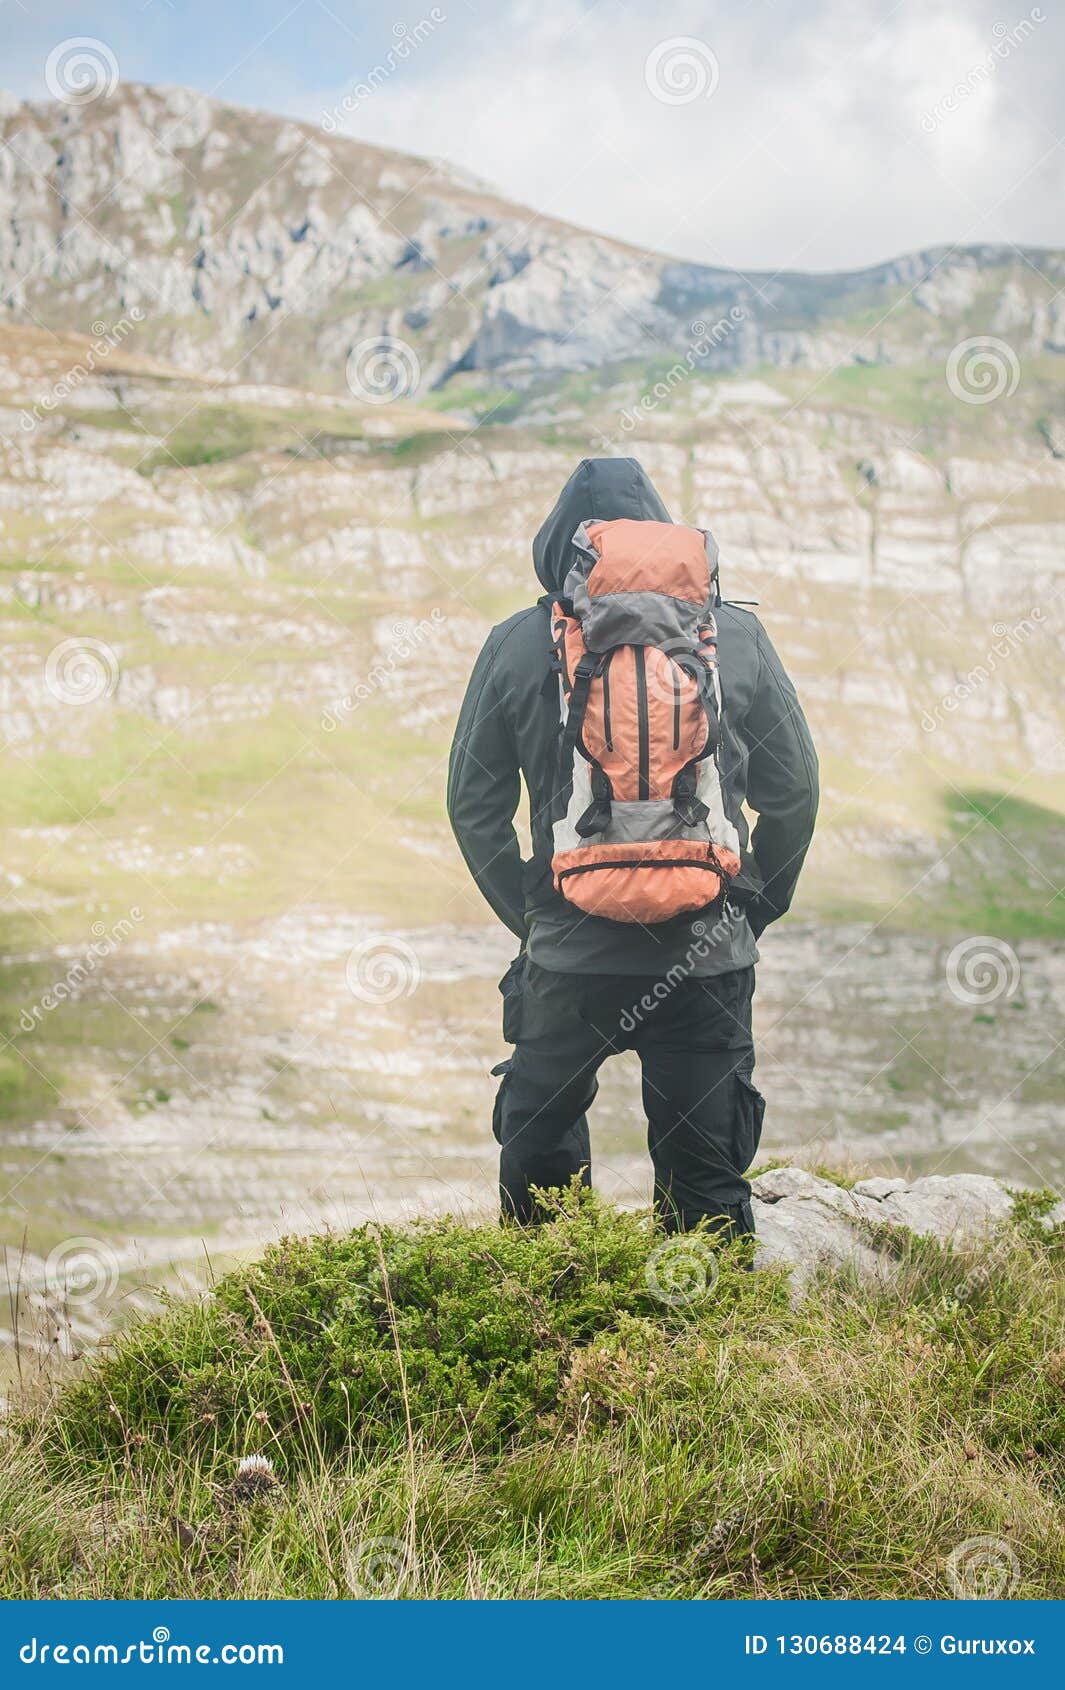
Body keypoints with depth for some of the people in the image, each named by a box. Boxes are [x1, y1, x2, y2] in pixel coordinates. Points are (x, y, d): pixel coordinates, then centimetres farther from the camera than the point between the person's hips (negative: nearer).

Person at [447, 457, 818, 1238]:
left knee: (538, 1167, 17)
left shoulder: (514, 648, -1)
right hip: (706, 963, 1)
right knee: (707, 1181, 10)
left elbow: (474, 806, 5)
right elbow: (795, 792, 5)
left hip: (567, 961, 0)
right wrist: (752, 911, 18)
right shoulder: (738, 638, 0)